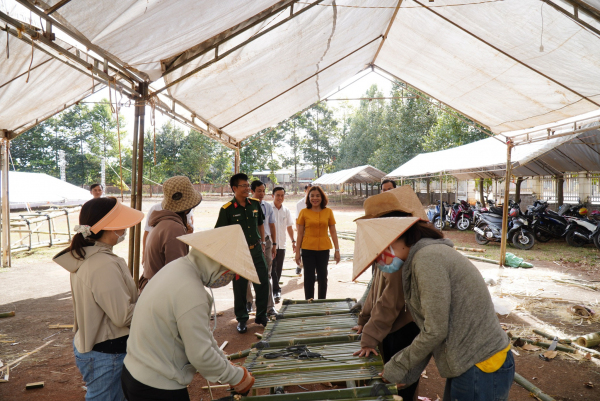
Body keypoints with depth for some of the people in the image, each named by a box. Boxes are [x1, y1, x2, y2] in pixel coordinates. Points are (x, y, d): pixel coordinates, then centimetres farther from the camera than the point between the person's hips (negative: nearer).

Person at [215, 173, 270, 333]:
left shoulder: (255, 204, 3)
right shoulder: (227, 209, -11)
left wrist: (262, 242, 13)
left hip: (256, 250, 4)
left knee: (263, 283, 8)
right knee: (240, 287, 7)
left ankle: (261, 315, 25)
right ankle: (242, 319, 23)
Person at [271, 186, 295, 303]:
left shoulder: (286, 211, 9)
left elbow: (289, 227, 16)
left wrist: (293, 241, 9)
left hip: (281, 244, 5)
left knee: (278, 269, 10)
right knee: (272, 268, -9)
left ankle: (274, 290, 24)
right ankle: (276, 291, -10)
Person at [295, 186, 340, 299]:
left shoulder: (328, 211, 3)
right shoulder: (304, 212, -1)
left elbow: (333, 231, 5)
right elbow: (300, 233, 1)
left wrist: (337, 249, 2)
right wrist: (297, 251, 0)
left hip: (324, 249, 1)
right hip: (308, 249, -1)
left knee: (322, 277, 11)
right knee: (309, 278, 4)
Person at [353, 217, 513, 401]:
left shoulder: (427, 258, -22)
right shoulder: (429, 253, 8)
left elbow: (436, 331, -20)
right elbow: (429, 326, 10)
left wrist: (400, 365, -7)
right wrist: (409, 372, 8)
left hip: (481, 371, -8)